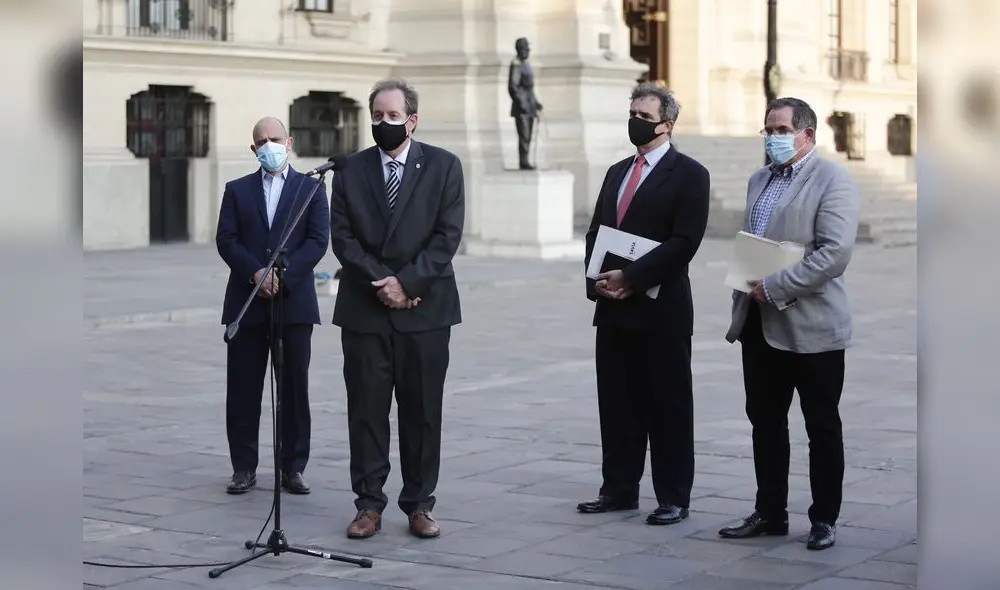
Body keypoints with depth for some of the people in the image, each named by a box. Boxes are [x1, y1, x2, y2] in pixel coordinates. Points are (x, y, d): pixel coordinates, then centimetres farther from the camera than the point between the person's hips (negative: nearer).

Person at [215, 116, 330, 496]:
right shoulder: (237, 190, 12)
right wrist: (256, 273, -14)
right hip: (247, 303, 1)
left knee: (295, 389, 1)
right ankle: (244, 468, 10)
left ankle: (293, 468, 8)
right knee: (243, 390, 2)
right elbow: (226, 240, 2)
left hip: (294, 302, -1)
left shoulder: (310, 188, 8)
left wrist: (283, 274, -14)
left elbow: (318, 240, -3)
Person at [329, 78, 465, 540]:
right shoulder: (351, 171, 7)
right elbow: (342, 238, 1)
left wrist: (406, 282, -13)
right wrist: (381, 283, -11)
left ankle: (419, 505, 12)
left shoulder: (443, 167, 2)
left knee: (422, 411, 3)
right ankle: (369, 504, 11)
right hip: (364, 310, 1)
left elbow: (448, 235, -5)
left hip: (425, 309, -1)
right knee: (366, 410, 3)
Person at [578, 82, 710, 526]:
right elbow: (595, 233, 17)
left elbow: (684, 241, -14)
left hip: (661, 310, -7)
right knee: (617, 403, 10)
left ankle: (673, 498, 7)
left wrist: (630, 277, -18)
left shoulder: (688, 174, -4)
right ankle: (619, 490, 20)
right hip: (613, 308, 7)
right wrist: (597, 281, -2)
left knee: (667, 406, 0)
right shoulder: (617, 172, 18)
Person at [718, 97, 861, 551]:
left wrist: (775, 287, -19)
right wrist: (744, 291, 9)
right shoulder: (759, 180, 15)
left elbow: (835, 252, -19)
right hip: (759, 323, 7)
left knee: (822, 427, 4)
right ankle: (770, 513, 22)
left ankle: (825, 519, 13)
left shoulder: (831, 180, -9)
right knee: (765, 422, 12)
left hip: (810, 325, -7)